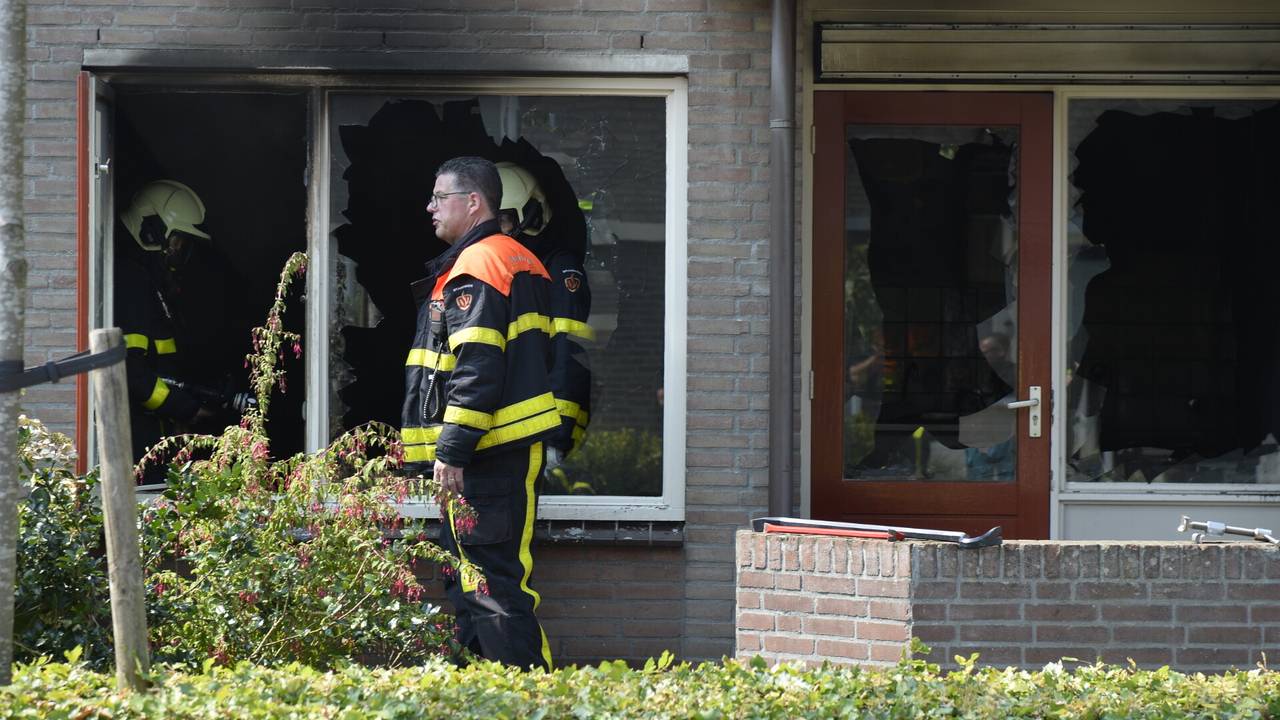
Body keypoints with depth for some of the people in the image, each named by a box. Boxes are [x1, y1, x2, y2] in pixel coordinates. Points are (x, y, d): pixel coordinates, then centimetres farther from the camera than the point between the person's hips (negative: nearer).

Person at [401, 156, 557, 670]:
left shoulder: (473, 268, -12)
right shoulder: (519, 261, 20)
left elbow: (476, 369, -20)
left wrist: (451, 450, -21)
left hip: (486, 454, -11)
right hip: (516, 448, 11)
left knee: (491, 580, -12)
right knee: (467, 576, 15)